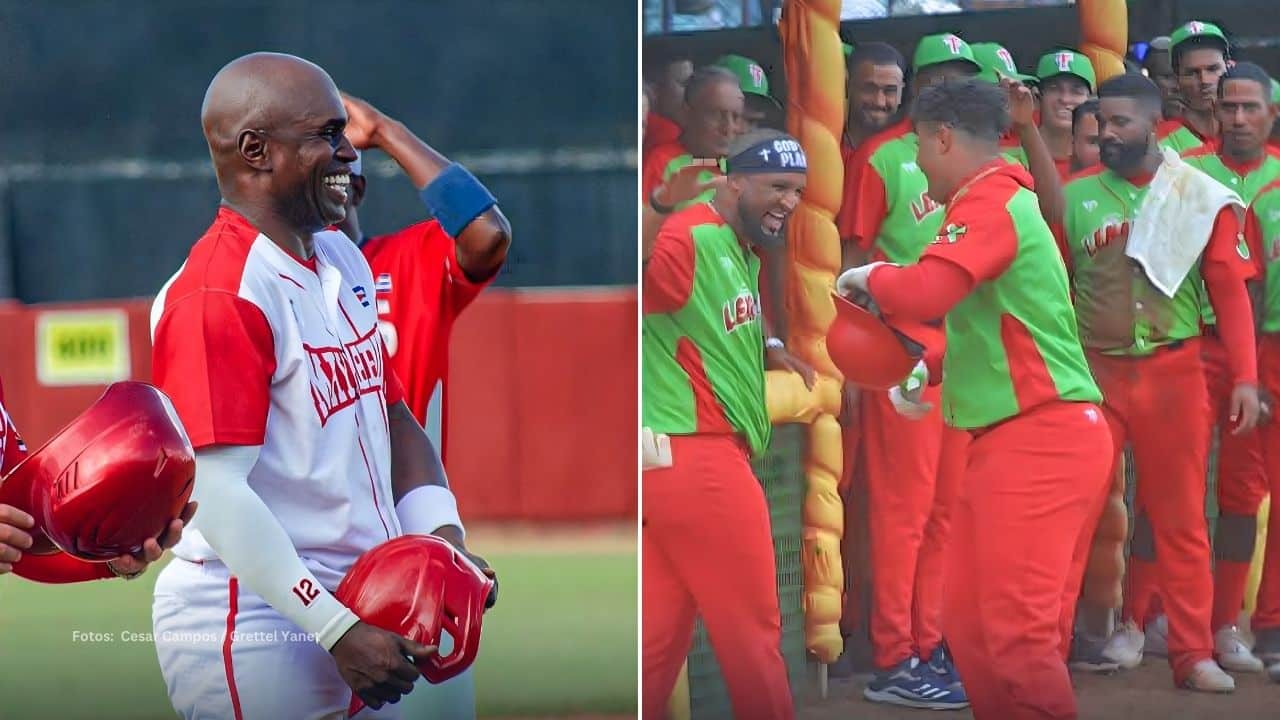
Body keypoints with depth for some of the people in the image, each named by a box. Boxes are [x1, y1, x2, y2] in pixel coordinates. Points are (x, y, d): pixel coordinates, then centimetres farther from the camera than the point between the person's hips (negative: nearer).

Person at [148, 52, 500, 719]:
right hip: (257, 627, -9)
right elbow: (218, 495, -22)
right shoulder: (216, 293, -17)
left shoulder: (343, 260, 14)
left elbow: (393, 417, 22)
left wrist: (442, 536, 4)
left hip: (360, 610, 9)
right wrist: (336, 629, -23)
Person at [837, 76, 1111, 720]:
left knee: (1017, 633, -13)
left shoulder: (990, 203, -12)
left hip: (1038, 440, -11)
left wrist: (869, 277, -6)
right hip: (1013, 441, 11)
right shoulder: (1007, 201, 21)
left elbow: (926, 293, -26)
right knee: (970, 625, 9)